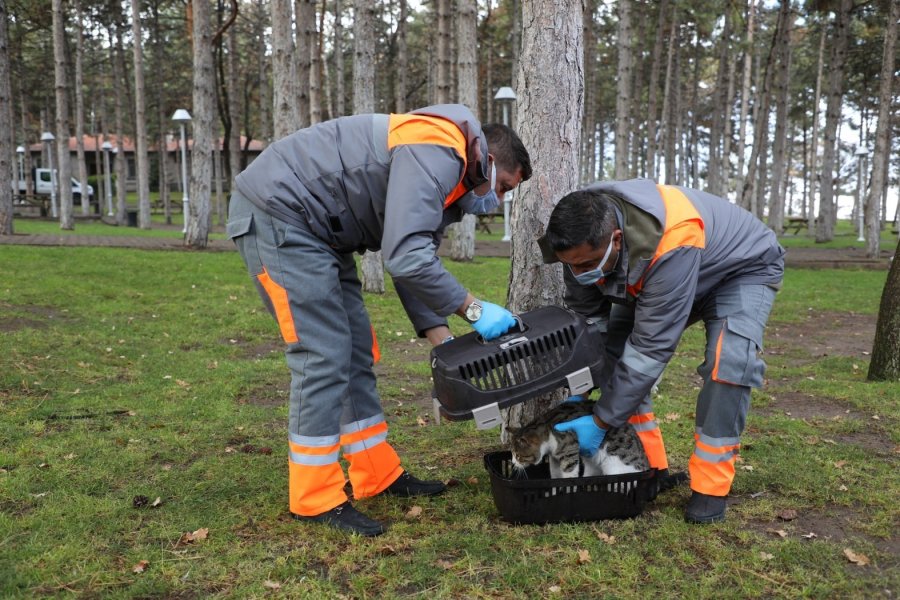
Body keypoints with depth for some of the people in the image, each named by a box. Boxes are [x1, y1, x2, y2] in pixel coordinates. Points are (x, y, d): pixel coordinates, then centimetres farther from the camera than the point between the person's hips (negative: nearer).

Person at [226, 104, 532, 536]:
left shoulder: (445, 178, 13)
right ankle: (315, 500, 1)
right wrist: (473, 308, -18)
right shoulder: (436, 154, -20)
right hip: (276, 213, -10)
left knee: (356, 351, 9)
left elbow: (416, 262, 12)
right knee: (323, 355, -10)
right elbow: (406, 259, -29)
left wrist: (444, 342, 3)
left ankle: (379, 475, 19)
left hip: (316, 228, 11)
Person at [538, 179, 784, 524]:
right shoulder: (584, 235, -26)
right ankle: (648, 466, 1)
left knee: (729, 359, -30)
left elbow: (651, 347, -40)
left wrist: (601, 421, -33)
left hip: (744, 269, -6)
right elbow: (585, 315, -13)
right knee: (611, 345, -10)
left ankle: (710, 483, -13)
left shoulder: (673, 243, -46)